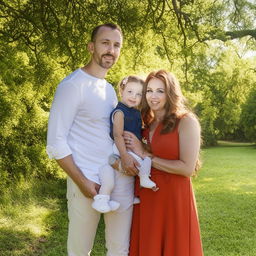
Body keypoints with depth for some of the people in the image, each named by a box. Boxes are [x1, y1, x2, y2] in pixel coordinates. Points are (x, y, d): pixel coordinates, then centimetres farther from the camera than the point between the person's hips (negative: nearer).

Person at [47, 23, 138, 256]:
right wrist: (82, 181, -14)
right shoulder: (72, 84, -9)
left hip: (121, 179, 7)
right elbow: (56, 143, -12)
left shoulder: (110, 89, 14)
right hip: (87, 181, -6)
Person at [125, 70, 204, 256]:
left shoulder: (186, 121, -9)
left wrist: (145, 155, -14)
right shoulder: (148, 124, 9)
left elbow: (187, 169, -17)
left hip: (173, 198, -5)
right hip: (146, 196, 6)